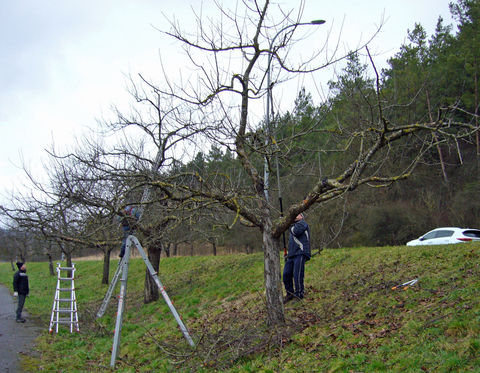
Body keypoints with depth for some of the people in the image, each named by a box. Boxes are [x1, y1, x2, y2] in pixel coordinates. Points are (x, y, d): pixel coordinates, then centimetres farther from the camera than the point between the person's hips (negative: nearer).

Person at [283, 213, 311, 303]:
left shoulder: (302, 223, 3)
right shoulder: (295, 225, 28)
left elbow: (296, 232, -16)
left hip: (300, 253, -9)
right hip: (292, 255, 9)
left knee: (297, 275, -13)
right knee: (286, 274, 2)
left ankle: (299, 294, -7)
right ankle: (289, 294, 11)